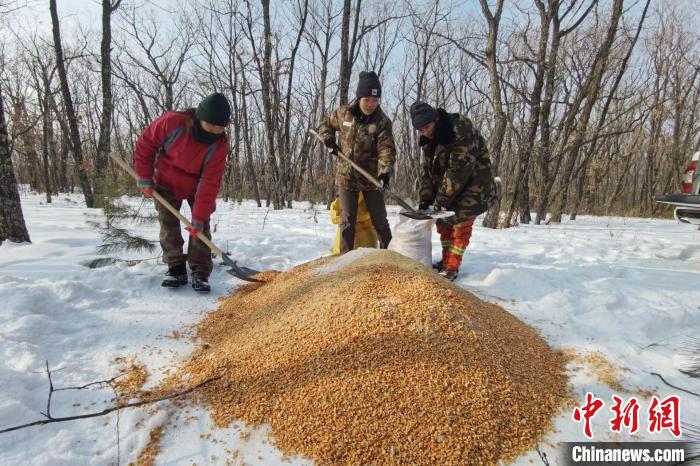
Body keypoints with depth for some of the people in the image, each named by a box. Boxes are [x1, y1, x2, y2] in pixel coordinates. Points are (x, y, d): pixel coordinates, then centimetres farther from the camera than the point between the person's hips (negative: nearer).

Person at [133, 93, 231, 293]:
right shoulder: (172, 122, -30)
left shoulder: (219, 145, -27)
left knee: (201, 226, -8)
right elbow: (145, 143, -12)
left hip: (197, 187, 0)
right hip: (166, 183, 0)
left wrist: (199, 217, -29)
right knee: (168, 224, -1)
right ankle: (176, 269, 9)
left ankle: (200, 273, -3)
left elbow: (210, 183, -27)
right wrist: (145, 177, -11)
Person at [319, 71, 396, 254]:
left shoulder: (382, 121, -12)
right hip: (346, 176, 2)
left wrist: (385, 172, -39)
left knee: (379, 220, 7)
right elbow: (325, 125, 16)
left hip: (371, 177, -1)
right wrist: (330, 142, -1)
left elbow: (387, 149, -23)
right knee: (347, 220, 4)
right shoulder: (343, 113, -3)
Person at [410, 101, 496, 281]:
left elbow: (457, 171, -31)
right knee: (444, 221, 9)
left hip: (473, 183, -8)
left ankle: (451, 268, -4)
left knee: (460, 222, -11)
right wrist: (426, 199, -10)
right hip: (448, 185, 8)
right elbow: (427, 170, 1)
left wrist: (440, 201, -28)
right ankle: (446, 260, 22)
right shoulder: (429, 139, -2)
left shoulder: (461, 132, -28)